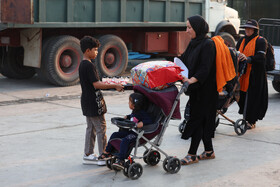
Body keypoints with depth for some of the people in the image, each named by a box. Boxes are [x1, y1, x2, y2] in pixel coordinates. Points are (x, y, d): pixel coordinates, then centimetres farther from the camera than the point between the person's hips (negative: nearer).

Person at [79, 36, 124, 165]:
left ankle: (88, 155, 18)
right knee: (101, 128, -3)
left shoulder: (83, 65, 13)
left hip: (87, 102, 10)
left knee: (91, 128, 14)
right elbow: (96, 84, -23)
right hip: (93, 102, -10)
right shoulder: (89, 65, -18)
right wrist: (114, 86, -21)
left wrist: (111, 86, 18)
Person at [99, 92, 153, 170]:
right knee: (115, 135, 8)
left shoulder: (142, 113, -16)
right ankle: (107, 152, 18)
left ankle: (120, 160, -34)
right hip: (130, 131, 10)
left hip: (137, 134, -10)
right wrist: (127, 116, 18)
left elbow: (150, 120, -22)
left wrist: (142, 123, -36)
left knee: (125, 140, -33)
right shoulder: (134, 111, 12)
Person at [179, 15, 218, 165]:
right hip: (196, 88, 9)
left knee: (197, 118, -5)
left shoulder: (208, 44, -16)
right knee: (203, 120, 13)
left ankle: (192, 155, 1)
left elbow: (205, 68, -24)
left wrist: (192, 80, -35)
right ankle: (209, 151, 22)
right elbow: (183, 60, 15)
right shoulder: (193, 43, 12)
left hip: (205, 89, -8)